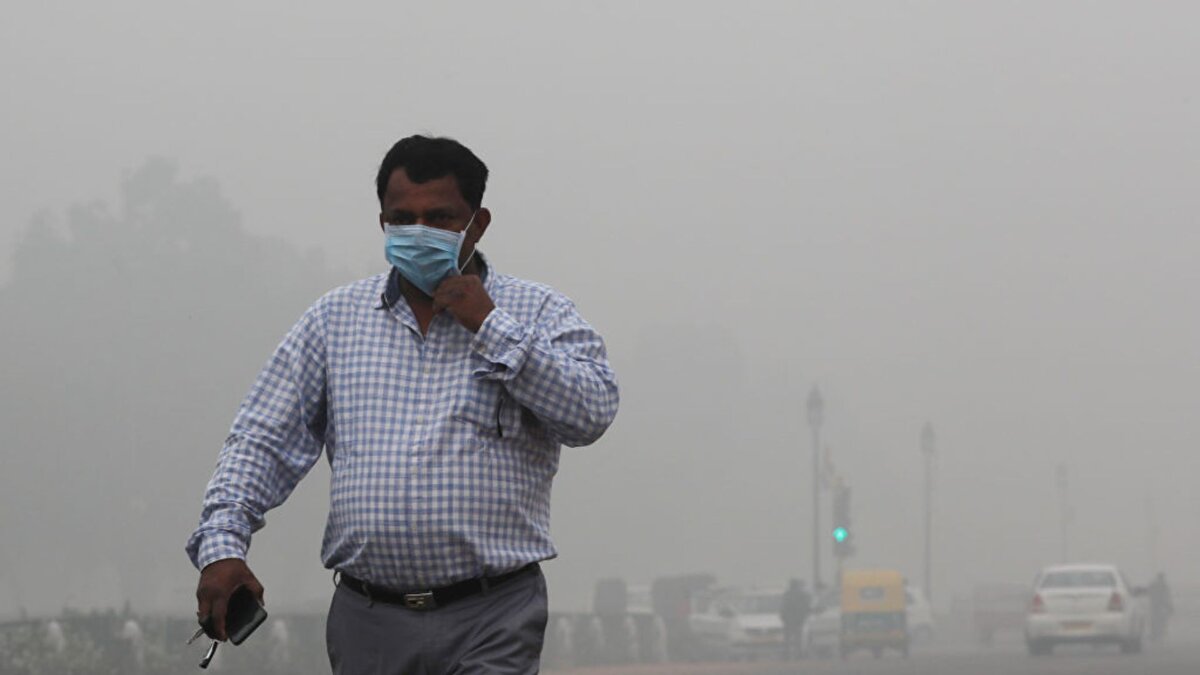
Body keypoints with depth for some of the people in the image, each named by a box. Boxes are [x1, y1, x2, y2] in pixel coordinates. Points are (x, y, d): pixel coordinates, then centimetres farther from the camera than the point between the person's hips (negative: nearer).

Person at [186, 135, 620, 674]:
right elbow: (263, 442, 11)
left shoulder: (539, 314, 6)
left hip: (491, 620, -3)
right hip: (369, 620, 3)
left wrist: (489, 326, -10)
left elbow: (592, 413, -9)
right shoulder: (335, 319, 13)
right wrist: (222, 545, -3)